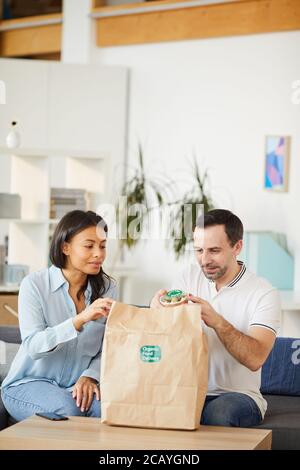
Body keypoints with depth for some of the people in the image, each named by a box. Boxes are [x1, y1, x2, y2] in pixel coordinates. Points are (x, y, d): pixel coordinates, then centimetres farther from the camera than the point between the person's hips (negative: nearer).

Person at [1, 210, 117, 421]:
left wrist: (90, 376, -20)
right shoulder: (34, 284, -9)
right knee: (67, 409, -34)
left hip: (80, 385, 3)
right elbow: (33, 346, -22)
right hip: (29, 383, -3)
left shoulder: (107, 288, 3)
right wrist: (81, 319, -35)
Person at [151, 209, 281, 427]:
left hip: (238, 394, -3)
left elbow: (255, 359, -21)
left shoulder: (264, 293, -9)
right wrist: (159, 308, -21)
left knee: (218, 412, -36)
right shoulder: (191, 275, 7)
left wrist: (217, 321, -33)